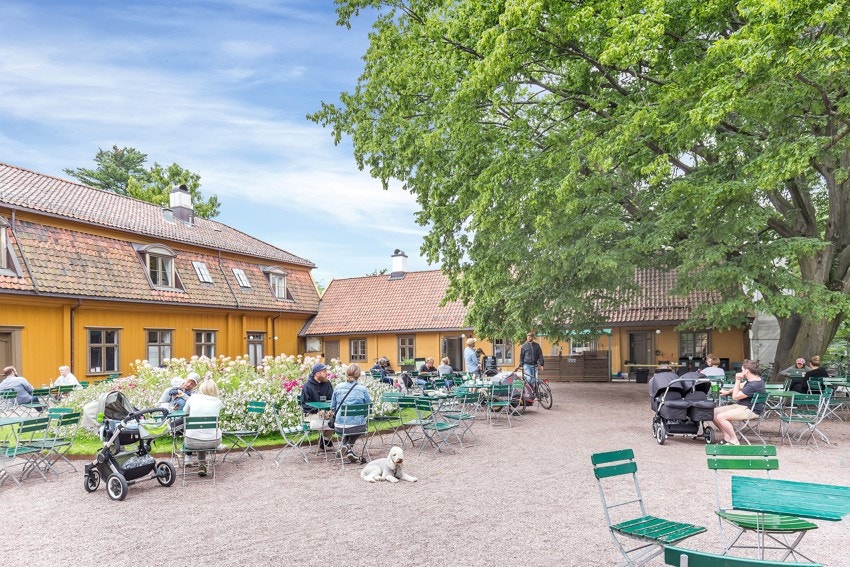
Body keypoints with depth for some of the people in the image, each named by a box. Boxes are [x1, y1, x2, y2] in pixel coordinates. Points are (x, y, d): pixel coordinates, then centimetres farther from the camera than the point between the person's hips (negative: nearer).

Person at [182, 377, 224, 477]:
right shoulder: (217, 402, 1)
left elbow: (185, 412, 18)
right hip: (213, 442, 0)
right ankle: (202, 464, 35)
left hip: (192, 442, 0)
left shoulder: (193, 398, 0)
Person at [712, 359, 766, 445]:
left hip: (750, 411, -11)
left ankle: (734, 441, -14)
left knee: (720, 417, -27)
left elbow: (735, 396, -18)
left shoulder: (754, 385, -24)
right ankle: (727, 437, -1)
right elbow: (741, 386, 27)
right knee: (714, 412, -1)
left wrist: (738, 381, -15)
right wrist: (727, 392, 24)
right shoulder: (754, 379, 7)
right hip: (741, 406, 11)